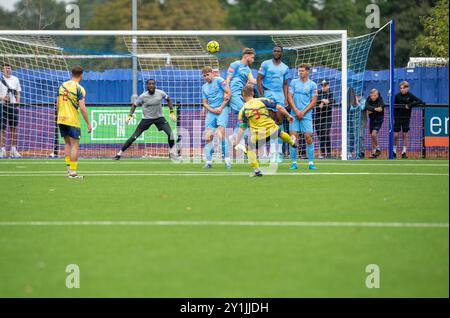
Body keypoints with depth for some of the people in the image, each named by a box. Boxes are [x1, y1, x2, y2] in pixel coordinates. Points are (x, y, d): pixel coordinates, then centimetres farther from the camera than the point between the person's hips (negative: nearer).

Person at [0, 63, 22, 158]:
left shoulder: (15, 80, 10)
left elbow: (18, 93, 13)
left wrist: (17, 104, 2)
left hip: (13, 105, 3)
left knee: (14, 128, 5)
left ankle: (14, 150, 10)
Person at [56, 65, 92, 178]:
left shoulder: (62, 86, 8)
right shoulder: (79, 88, -10)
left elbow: (57, 105, 13)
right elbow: (82, 108, -14)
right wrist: (88, 124, -9)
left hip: (61, 119, 6)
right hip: (73, 120, -6)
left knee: (67, 143, 19)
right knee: (75, 145, -1)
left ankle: (68, 166, 13)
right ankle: (73, 171, -3)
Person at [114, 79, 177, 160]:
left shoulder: (160, 93, -10)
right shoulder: (143, 96, -14)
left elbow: (168, 99, 9)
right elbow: (134, 105, -1)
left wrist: (172, 112, 4)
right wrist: (130, 115, -15)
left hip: (159, 118, 2)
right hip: (147, 119, -2)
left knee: (170, 133, -16)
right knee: (134, 137, -9)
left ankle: (172, 152, 6)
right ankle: (120, 153, 1)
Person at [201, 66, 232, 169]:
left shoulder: (219, 80, 1)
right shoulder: (204, 87, 19)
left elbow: (229, 93, -5)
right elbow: (205, 103, 18)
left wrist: (221, 107, -9)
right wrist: (212, 110, -3)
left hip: (222, 110, -6)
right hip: (211, 112, 6)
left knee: (221, 134, -18)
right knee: (208, 136, -5)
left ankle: (227, 160, -14)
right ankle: (209, 161, -1)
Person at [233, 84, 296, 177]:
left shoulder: (243, 110, -1)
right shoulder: (262, 100, 1)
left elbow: (242, 129, -3)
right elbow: (279, 107, 1)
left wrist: (236, 142, 2)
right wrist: (289, 116, 16)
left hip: (258, 135, -3)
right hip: (272, 131, 3)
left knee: (250, 149, 20)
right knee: (280, 132, 35)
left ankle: (256, 170, 6)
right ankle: (292, 142, 65)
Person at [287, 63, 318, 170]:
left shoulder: (312, 85, 4)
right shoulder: (294, 82, 9)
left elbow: (313, 101, 0)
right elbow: (289, 97, 4)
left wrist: (303, 112, -9)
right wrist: (296, 110, -8)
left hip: (306, 114, -1)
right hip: (294, 114, 2)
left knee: (308, 137, -7)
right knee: (293, 137, -6)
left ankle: (311, 162, 0)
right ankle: (294, 162, -1)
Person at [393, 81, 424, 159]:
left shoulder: (410, 96, -4)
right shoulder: (397, 96, -2)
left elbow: (420, 101, -12)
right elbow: (393, 106, 3)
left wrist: (410, 105, -21)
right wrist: (393, 118, -3)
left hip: (406, 118, 0)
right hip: (397, 118, 0)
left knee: (405, 135, 4)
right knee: (395, 135, -1)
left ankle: (404, 152, 10)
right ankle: (394, 151, 16)